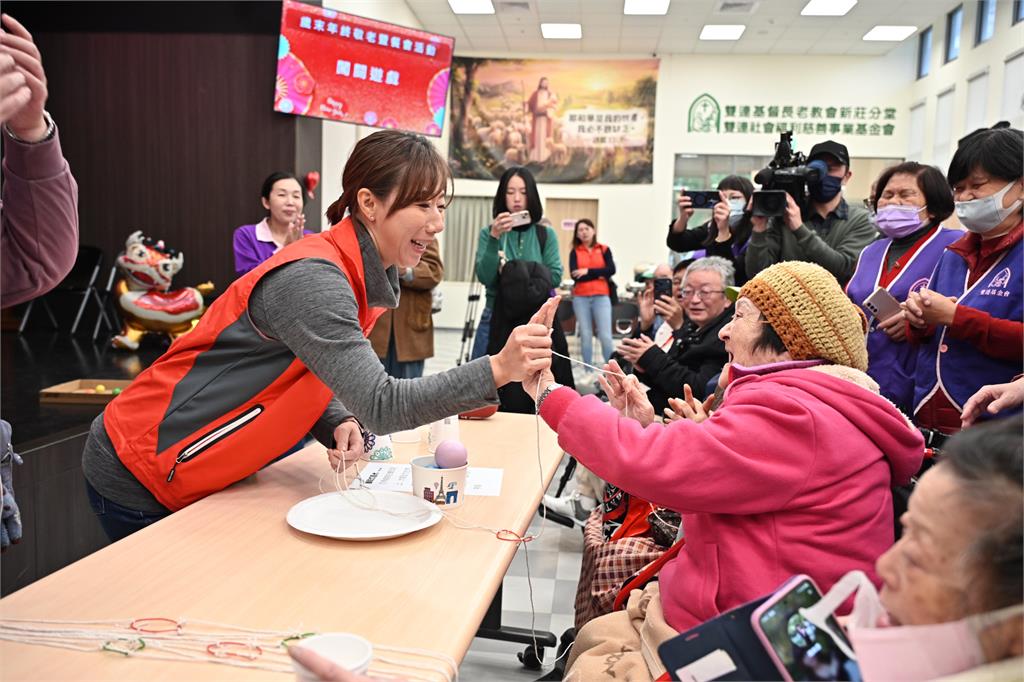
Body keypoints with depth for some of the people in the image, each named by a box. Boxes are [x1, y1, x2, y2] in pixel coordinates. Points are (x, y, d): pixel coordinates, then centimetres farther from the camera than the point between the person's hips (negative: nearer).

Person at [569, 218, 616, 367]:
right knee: (585, 336, 4)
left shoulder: (604, 249, 7)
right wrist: (599, 274, -7)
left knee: (605, 336, -7)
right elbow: (575, 275, -6)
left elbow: (611, 270, -7)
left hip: (601, 296, -1)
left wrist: (588, 271, -9)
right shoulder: (575, 252, 7)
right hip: (580, 298, 1)